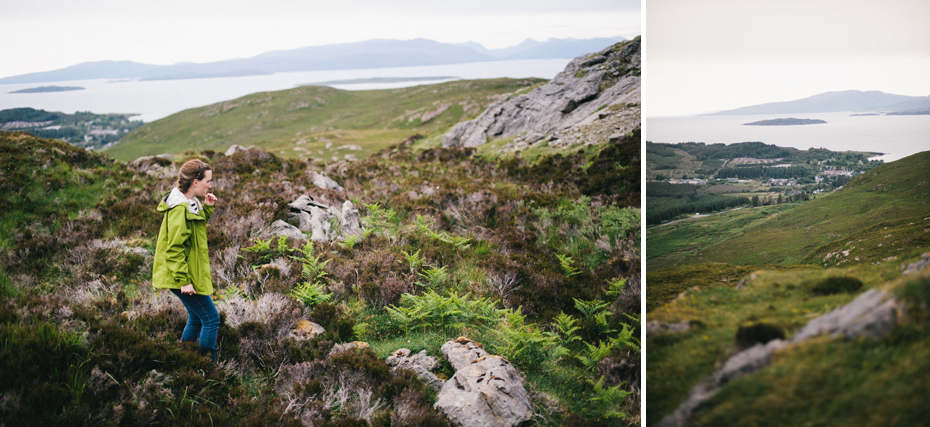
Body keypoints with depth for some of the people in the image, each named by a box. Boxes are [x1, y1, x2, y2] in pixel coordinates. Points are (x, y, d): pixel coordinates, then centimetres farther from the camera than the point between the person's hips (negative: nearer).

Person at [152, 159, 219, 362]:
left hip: (190, 273, 10)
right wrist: (183, 281, -23)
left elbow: (196, 227, 23)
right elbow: (175, 248, -23)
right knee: (211, 319, -4)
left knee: (196, 318, 19)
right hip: (185, 276, -10)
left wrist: (207, 208, 6)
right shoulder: (179, 209, -22)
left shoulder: (189, 203, 8)